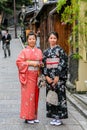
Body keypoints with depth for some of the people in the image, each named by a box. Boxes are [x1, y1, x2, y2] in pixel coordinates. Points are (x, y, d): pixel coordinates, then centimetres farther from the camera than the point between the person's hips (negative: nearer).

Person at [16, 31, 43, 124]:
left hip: (36, 76, 4)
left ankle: (34, 116, 16)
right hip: (27, 76, -4)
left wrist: (39, 64, -4)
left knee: (35, 95, 6)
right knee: (28, 95, -4)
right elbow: (19, 62, -7)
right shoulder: (24, 51, 0)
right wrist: (30, 63, -15)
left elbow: (42, 62, 17)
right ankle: (28, 117, 3)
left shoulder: (39, 51, 12)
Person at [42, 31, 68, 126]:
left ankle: (59, 117, 3)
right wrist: (46, 76, -4)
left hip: (59, 76, -5)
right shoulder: (46, 52, 11)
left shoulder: (60, 50, -2)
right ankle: (54, 116, 14)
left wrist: (57, 76, -13)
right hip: (49, 77, 5)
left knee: (59, 95, -4)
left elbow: (63, 63, -8)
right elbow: (44, 65, 9)